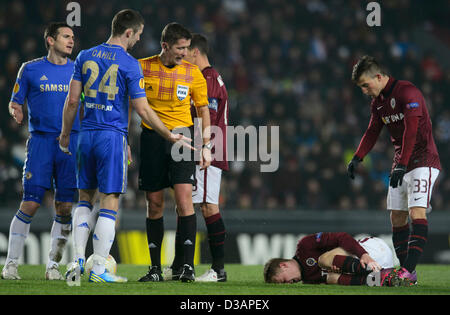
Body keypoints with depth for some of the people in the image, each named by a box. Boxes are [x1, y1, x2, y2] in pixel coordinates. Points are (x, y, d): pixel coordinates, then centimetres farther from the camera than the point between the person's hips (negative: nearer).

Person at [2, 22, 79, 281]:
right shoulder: (31, 69, 7)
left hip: (71, 141, 2)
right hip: (41, 140, -2)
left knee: (65, 207, -1)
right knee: (30, 204, -9)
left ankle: (53, 265, 7)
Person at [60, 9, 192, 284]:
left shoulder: (86, 57, 6)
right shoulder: (130, 65, -8)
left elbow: (72, 101, 6)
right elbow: (142, 110, -9)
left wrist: (65, 134, 17)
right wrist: (170, 136, 0)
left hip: (87, 135, 5)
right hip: (113, 137, -5)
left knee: (85, 199, 15)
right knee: (109, 202, -2)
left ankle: (77, 262, 9)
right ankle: (99, 269, -4)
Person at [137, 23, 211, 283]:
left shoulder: (193, 73, 1)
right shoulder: (143, 68, -1)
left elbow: (203, 109, 10)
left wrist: (206, 146, 4)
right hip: (152, 138, 1)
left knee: (184, 197, -14)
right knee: (155, 203, 3)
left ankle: (189, 265, -13)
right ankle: (155, 268, 11)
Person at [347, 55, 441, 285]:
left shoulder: (408, 92, -17)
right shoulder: (378, 102, 11)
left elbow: (411, 130, -25)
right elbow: (372, 132, 19)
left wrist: (402, 165, -31)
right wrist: (357, 158, 4)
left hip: (422, 161, -9)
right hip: (400, 164, 9)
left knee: (417, 213, -19)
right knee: (397, 218, 3)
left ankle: (409, 268, -28)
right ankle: (407, 273, 4)